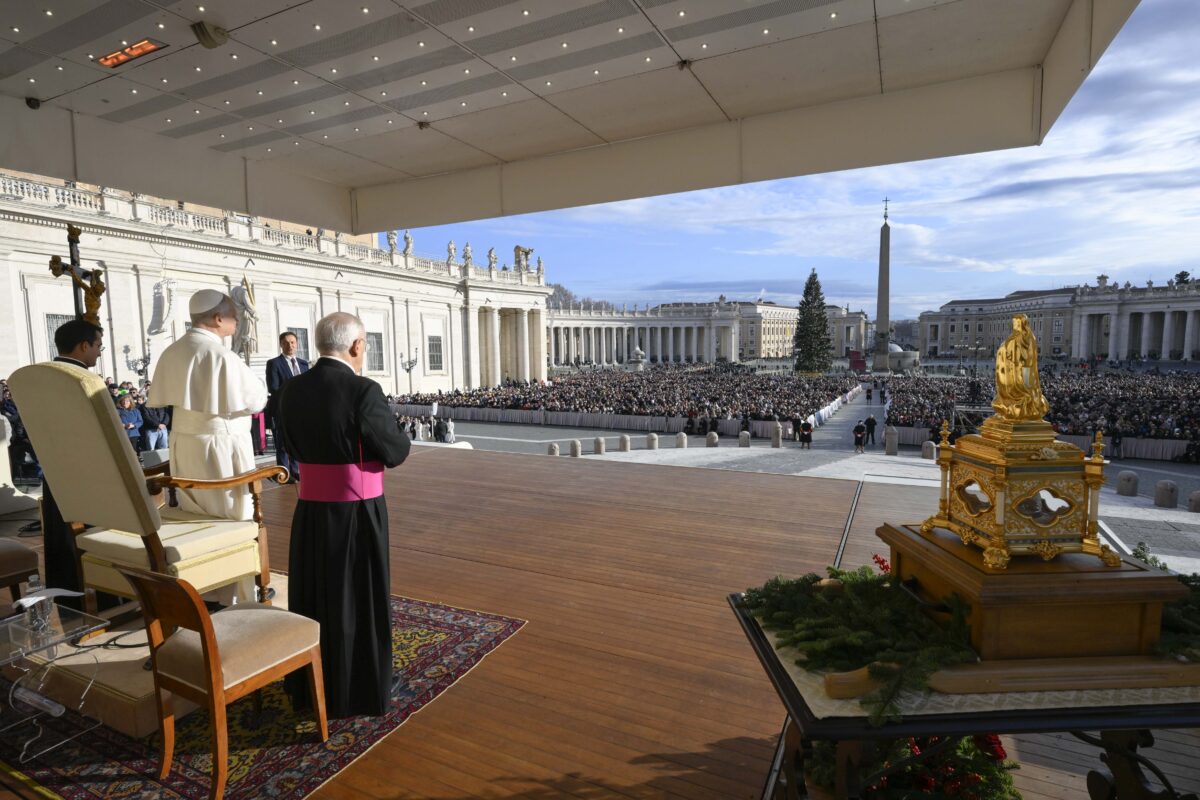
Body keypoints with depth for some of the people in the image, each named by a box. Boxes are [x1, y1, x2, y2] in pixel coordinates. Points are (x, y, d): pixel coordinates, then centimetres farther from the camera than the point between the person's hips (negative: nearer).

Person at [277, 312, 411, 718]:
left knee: (313, 595, 21)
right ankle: (358, 692, 24)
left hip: (310, 508, 6)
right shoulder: (364, 391, -20)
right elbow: (396, 452, -14)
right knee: (358, 599, 9)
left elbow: (293, 445, 12)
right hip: (358, 510, -6)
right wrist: (399, 439, 7)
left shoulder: (292, 389, 0)